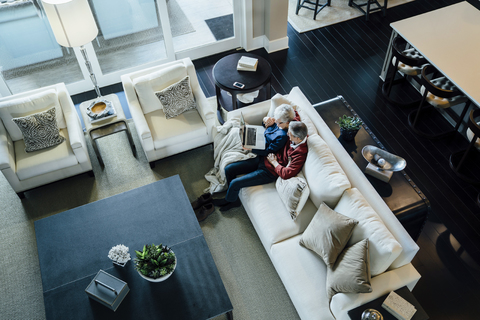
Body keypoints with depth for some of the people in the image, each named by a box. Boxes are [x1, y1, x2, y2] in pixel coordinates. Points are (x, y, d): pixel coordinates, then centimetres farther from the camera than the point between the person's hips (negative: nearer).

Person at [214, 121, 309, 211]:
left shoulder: (300, 153, -29)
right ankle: (233, 198, 28)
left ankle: (228, 200, 26)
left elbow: (286, 174, -33)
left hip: (268, 171, -8)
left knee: (234, 183, -10)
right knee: (228, 169, 4)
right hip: (262, 159, 8)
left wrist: (274, 162, -18)